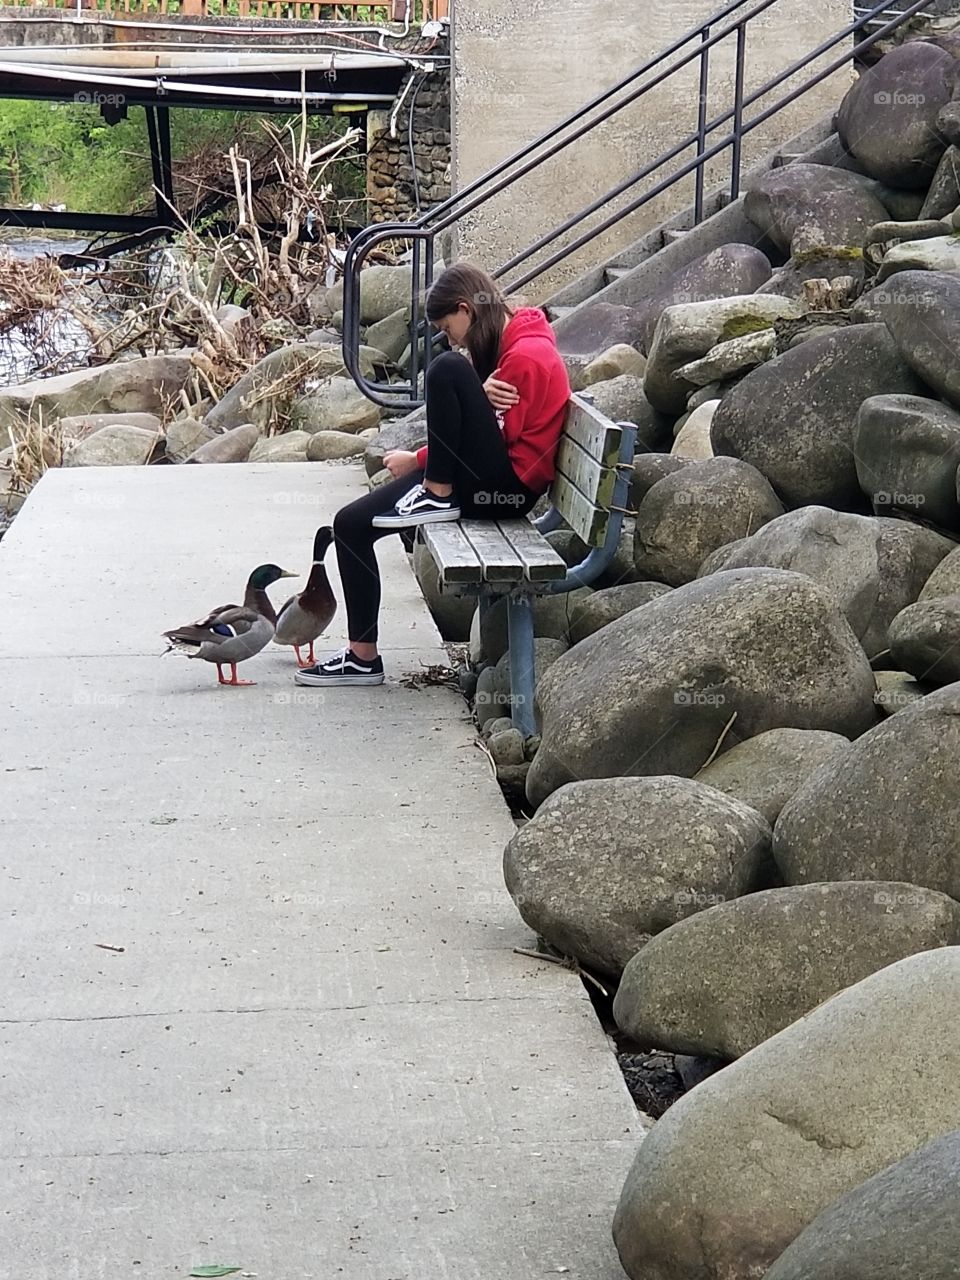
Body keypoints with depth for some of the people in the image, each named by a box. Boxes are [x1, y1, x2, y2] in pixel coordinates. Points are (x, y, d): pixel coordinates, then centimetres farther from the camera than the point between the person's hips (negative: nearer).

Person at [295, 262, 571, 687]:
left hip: (508, 487, -10)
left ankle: (436, 496, -15)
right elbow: (468, 432, 9)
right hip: (481, 478, 10)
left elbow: (496, 438, -15)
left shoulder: (526, 355, -15)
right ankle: (363, 657, 5)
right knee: (351, 524, -1)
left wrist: (419, 460, -6)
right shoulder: (499, 345, 16)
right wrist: (479, 398, -17)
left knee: (447, 370, -26)